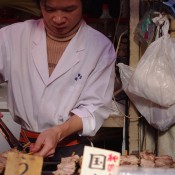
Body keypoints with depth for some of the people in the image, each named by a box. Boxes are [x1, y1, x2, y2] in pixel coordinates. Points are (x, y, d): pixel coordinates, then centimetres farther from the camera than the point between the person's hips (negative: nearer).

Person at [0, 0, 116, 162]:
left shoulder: (101, 47, -3)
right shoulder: (14, 36, 1)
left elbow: (94, 108, -6)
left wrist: (58, 133, -23)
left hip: (72, 149, -2)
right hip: (26, 146, 2)